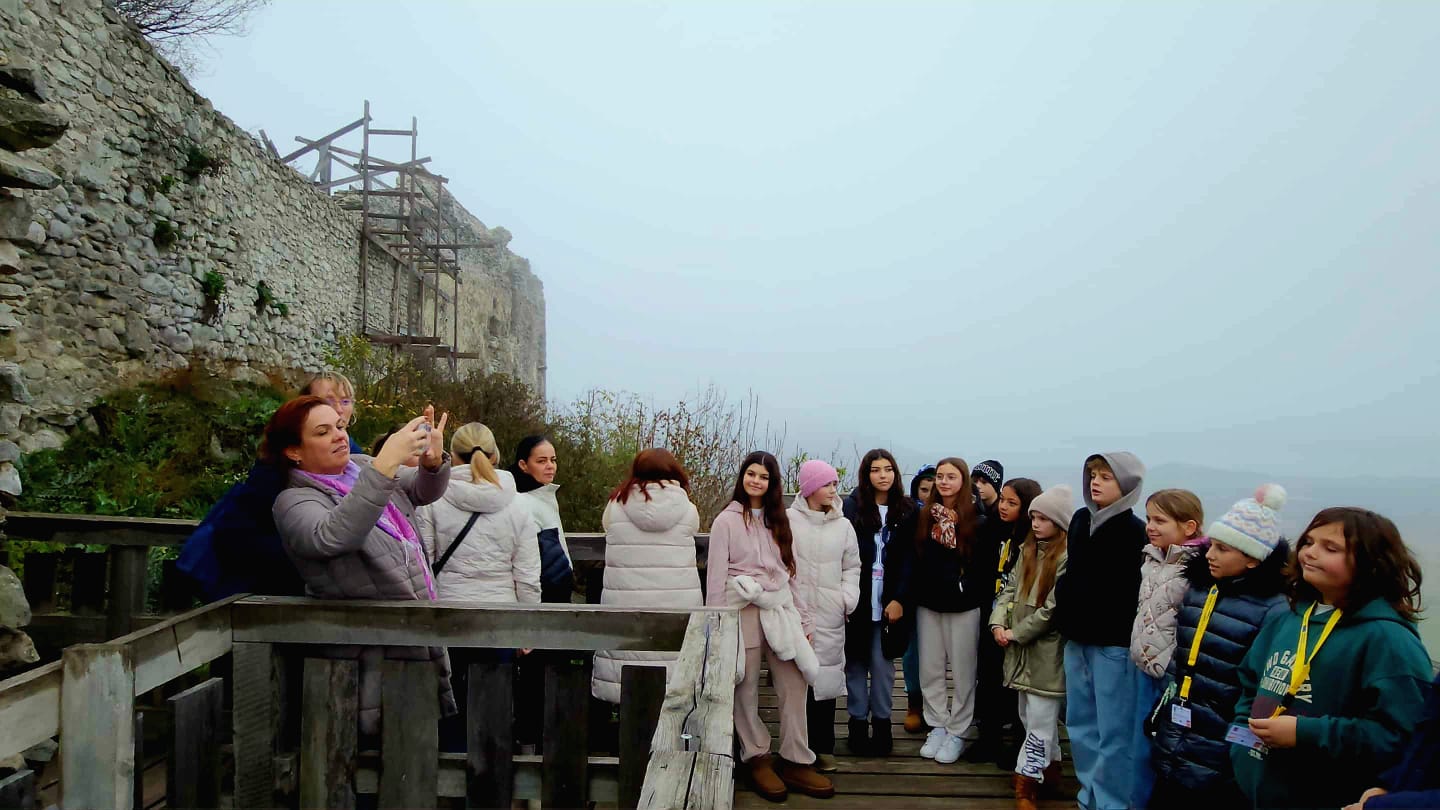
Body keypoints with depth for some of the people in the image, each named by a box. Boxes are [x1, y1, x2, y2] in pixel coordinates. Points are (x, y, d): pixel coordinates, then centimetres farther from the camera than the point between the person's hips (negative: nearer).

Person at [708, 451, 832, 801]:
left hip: (780, 609, 4)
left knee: (794, 686, 0)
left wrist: (804, 618, 11)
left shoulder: (778, 520, 15)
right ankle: (756, 759, 19)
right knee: (746, 690, 4)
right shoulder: (726, 520, 0)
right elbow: (716, 575, -3)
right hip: (743, 611, -4)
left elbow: (790, 571, 15)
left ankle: (796, 762, 10)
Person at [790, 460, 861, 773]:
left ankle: (823, 747, 16)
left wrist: (849, 598, 1)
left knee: (826, 674, 4)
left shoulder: (843, 525, 8)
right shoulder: (789, 520, -1)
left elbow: (852, 567, 14)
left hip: (830, 614, 2)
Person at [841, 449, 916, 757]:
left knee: (883, 663, 4)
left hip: (889, 602, 1)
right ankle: (857, 723, 16)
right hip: (858, 601, -1)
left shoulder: (906, 510, 5)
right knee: (856, 663, 5)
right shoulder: (852, 506, 0)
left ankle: (882, 722, 17)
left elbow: (908, 560, 2)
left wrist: (898, 599, -6)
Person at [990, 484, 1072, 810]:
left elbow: (1053, 609, -18)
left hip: (1046, 651, -8)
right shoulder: (1027, 550, 11)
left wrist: (1016, 633, -12)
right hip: (1020, 648, 8)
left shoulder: (1068, 558, -15)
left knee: (1040, 720, 0)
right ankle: (1050, 770, 35)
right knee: (1029, 715, 18)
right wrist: (998, 623, -5)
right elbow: (1010, 589, 10)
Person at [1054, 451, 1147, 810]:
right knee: (1080, 724, 16)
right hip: (1077, 638, 7)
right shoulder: (1081, 519, 9)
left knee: (1114, 732, 1)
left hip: (1113, 641, -7)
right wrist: (1065, 613, 9)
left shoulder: (1134, 531, -10)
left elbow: (1132, 591, -15)